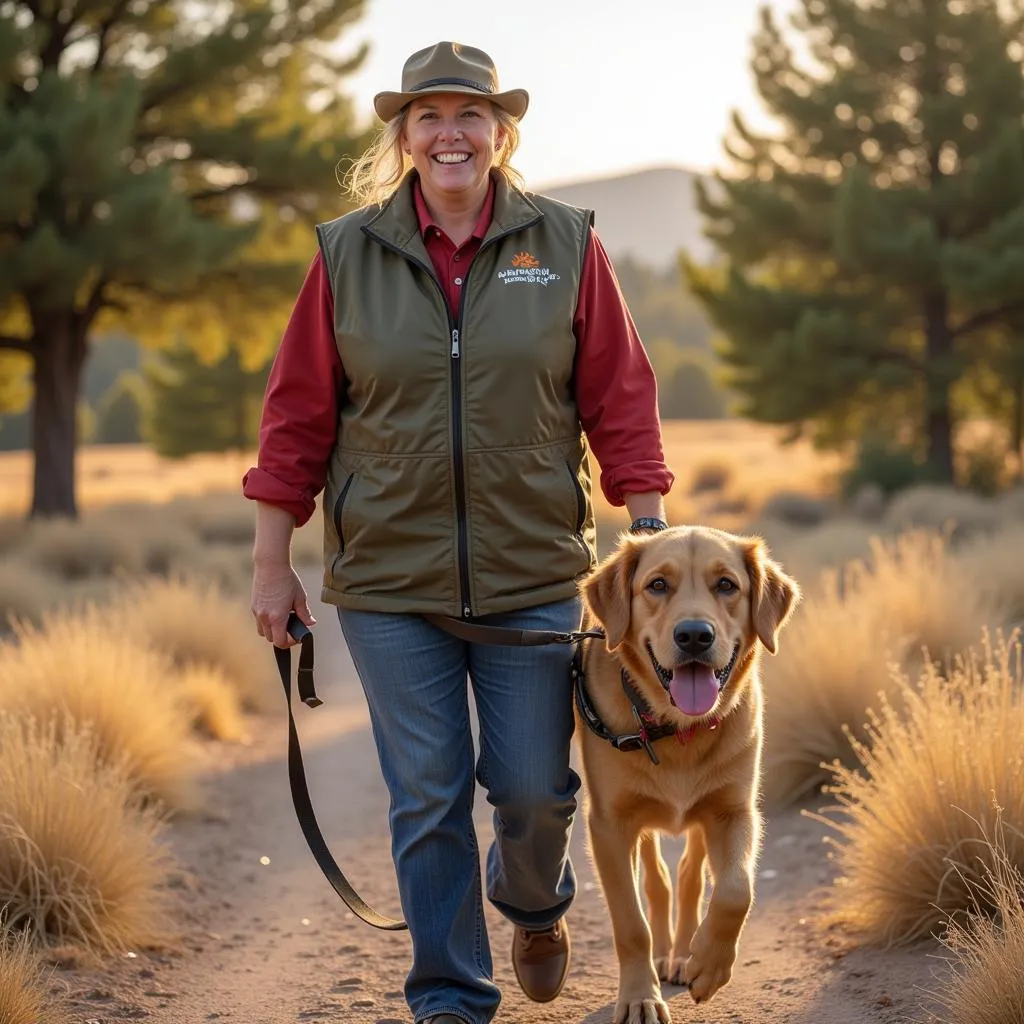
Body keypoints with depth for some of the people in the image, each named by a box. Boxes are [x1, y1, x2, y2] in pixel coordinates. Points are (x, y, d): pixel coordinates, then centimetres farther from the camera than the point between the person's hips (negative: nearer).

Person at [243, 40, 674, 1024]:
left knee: (534, 787, 6)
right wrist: (272, 563, 3)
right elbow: (297, 414, 4)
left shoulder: (565, 245, 1)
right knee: (427, 798, 3)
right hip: (387, 575, 0)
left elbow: (619, 399, 2)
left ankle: (534, 906, 40)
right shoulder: (346, 254, 1)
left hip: (533, 572, 0)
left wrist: (650, 539, -1)